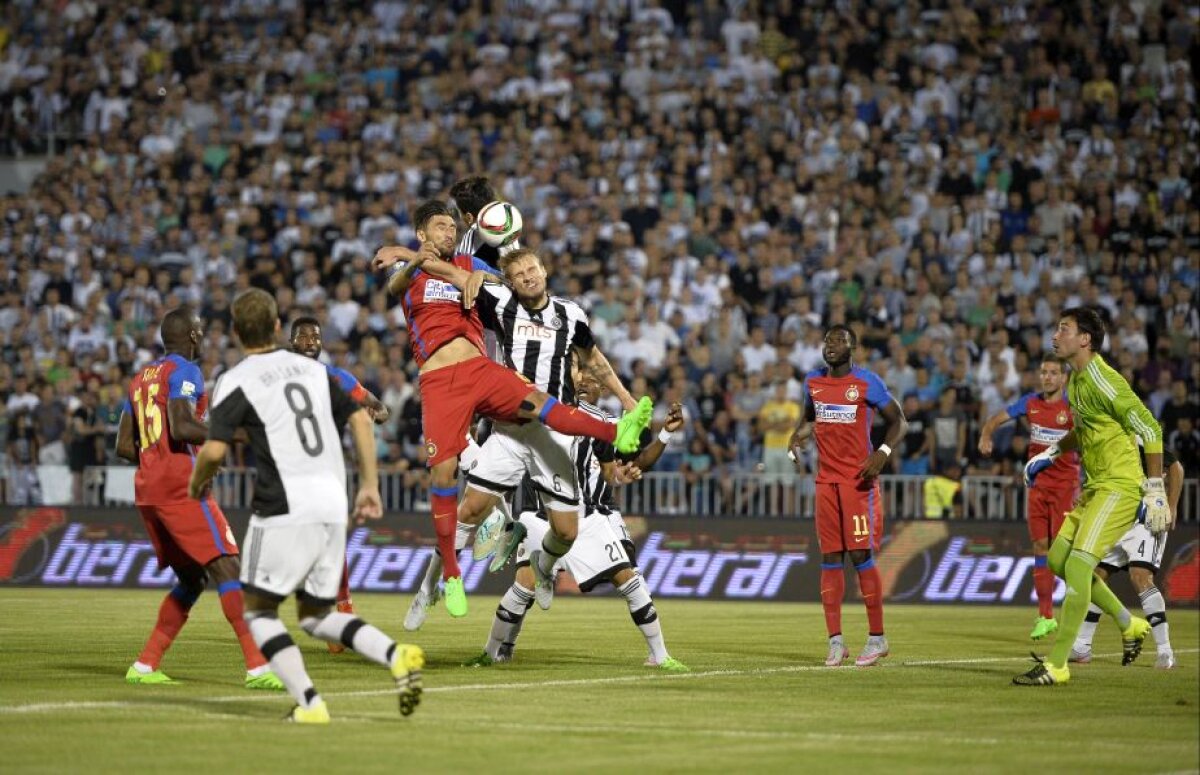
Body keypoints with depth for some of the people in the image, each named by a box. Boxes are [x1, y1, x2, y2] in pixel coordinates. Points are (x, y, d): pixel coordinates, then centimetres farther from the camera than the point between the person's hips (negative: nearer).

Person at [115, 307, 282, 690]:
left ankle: (145, 665, 10)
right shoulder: (185, 371, -5)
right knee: (226, 568, -12)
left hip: (147, 487, 9)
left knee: (191, 578, 16)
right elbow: (181, 428, -20)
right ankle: (257, 666, -21)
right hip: (181, 485, -9)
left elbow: (124, 445, 19)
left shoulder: (141, 378, 20)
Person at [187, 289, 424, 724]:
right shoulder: (314, 369, 16)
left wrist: (197, 482, 8)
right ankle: (397, 655, -6)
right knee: (316, 616, 17)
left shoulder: (236, 382, -3)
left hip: (284, 509, -6)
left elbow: (214, 451, -12)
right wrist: (369, 486, 17)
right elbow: (360, 419, 13)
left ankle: (309, 702, -8)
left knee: (259, 610, 8)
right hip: (333, 506, 6)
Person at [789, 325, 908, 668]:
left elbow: (898, 420, -3)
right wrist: (797, 440, 6)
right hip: (826, 479, 5)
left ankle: (877, 638, 2)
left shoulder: (866, 382, -5)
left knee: (861, 555, -7)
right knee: (830, 558, 2)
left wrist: (883, 452, -20)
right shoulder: (813, 381, 11)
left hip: (859, 480, -5)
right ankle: (835, 641, 4)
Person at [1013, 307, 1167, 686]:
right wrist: (1053, 452, 15)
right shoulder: (1077, 379, 11)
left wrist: (1155, 490, -20)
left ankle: (1056, 665, -12)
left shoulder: (1103, 380, -18)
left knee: (1078, 564, -16)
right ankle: (1128, 624, 24)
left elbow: (1149, 428, -19)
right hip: (1096, 486, 10)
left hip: (1120, 486, -10)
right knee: (1058, 559, 10)